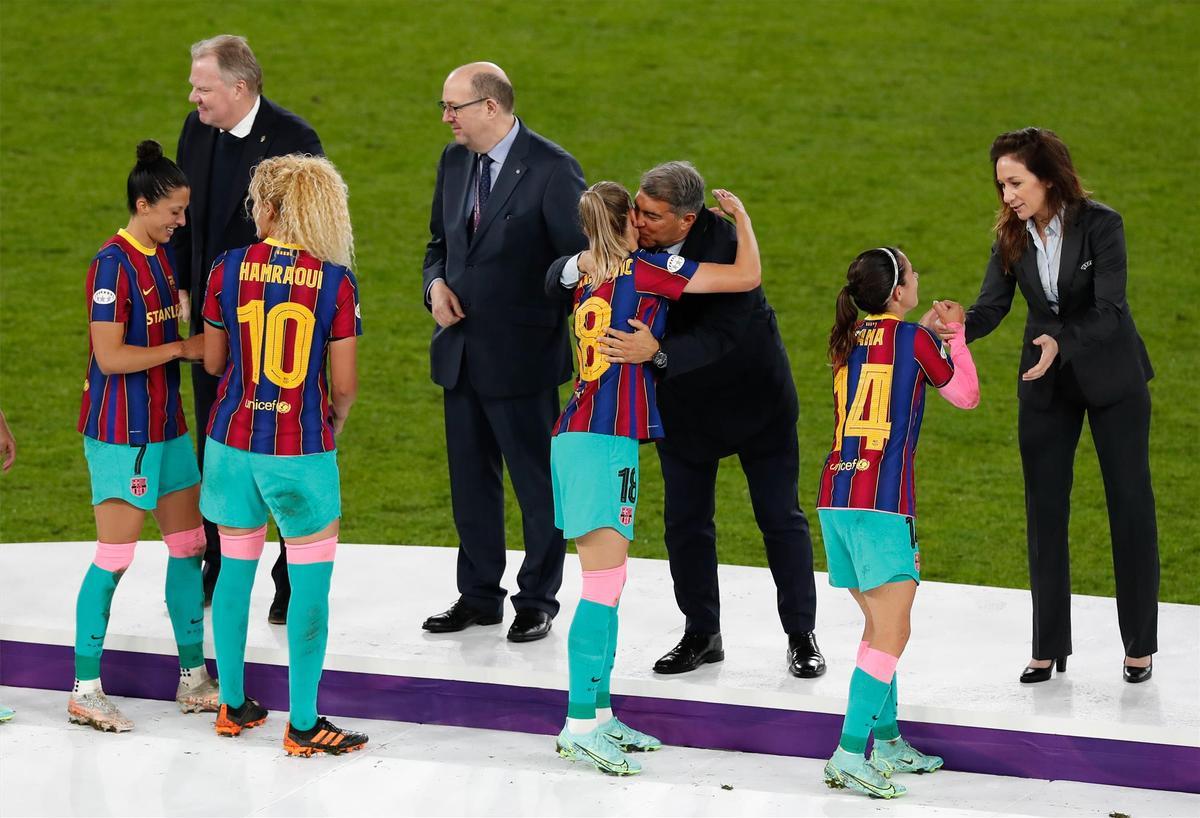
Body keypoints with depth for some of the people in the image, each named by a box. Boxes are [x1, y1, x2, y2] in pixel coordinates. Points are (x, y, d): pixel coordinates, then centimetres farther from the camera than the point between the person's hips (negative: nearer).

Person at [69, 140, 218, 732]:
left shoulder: (165, 256, 9)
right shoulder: (114, 264, -17)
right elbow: (110, 357, -21)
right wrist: (182, 348, -14)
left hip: (166, 426, 9)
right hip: (120, 432, -9)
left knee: (188, 546, 11)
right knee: (115, 557, -6)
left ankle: (193, 678, 21)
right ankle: (85, 689, 0)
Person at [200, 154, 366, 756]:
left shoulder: (229, 269, -4)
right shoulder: (335, 281, -9)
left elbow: (212, 361, 7)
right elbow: (344, 384, -6)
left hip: (233, 441, 3)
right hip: (302, 447, -3)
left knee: (236, 570, 17)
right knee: (310, 584, 5)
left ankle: (233, 705, 26)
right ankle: (303, 724, 6)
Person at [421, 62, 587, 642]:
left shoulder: (551, 169, -14)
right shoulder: (454, 160, 8)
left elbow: (579, 257, -13)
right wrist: (436, 284, 0)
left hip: (521, 355, -7)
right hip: (460, 349, 7)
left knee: (537, 484, 4)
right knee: (470, 480, 15)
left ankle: (537, 601, 15)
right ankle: (479, 595, 27)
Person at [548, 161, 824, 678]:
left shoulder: (727, 244, -30)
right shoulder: (629, 236, -16)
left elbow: (722, 335, -36)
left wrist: (656, 351, -50)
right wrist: (579, 265, -36)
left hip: (752, 393, -4)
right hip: (682, 400, 4)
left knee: (780, 518, 5)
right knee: (685, 521, 8)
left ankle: (802, 636, 17)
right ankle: (701, 635, 22)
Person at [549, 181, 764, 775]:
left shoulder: (587, 280, 15)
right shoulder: (644, 270, -5)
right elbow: (747, 275, -4)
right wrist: (741, 215, 13)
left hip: (575, 437, 8)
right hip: (607, 442, -8)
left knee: (606, 583, 11)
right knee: (604, 585, -10)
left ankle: (598, 713, 12)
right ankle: (580, 725, -14)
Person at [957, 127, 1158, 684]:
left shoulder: (1100, 224, -20)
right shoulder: (1013, 236, -6)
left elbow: (1109, 312, -26)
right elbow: (991, 306, -12)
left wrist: (1060, 341, -42)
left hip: (1112, 377, -4)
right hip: (1045, 386, 4)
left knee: (1130, 504, 3)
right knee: (1045, 511, 4)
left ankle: (1140, 647, 12)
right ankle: (1049, 648, 11)